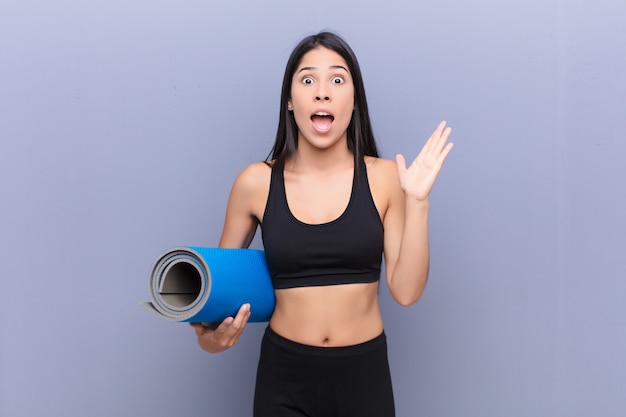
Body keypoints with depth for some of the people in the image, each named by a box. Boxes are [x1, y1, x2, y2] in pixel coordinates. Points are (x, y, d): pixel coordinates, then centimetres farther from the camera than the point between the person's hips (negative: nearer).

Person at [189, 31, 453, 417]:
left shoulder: (384, 177, -5)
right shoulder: (256, 182, -5)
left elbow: (406, 291, -8)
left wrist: (417, 201, -14)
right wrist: (209, 334, -10)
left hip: (364, 373, 0)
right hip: (283, 375, 0)